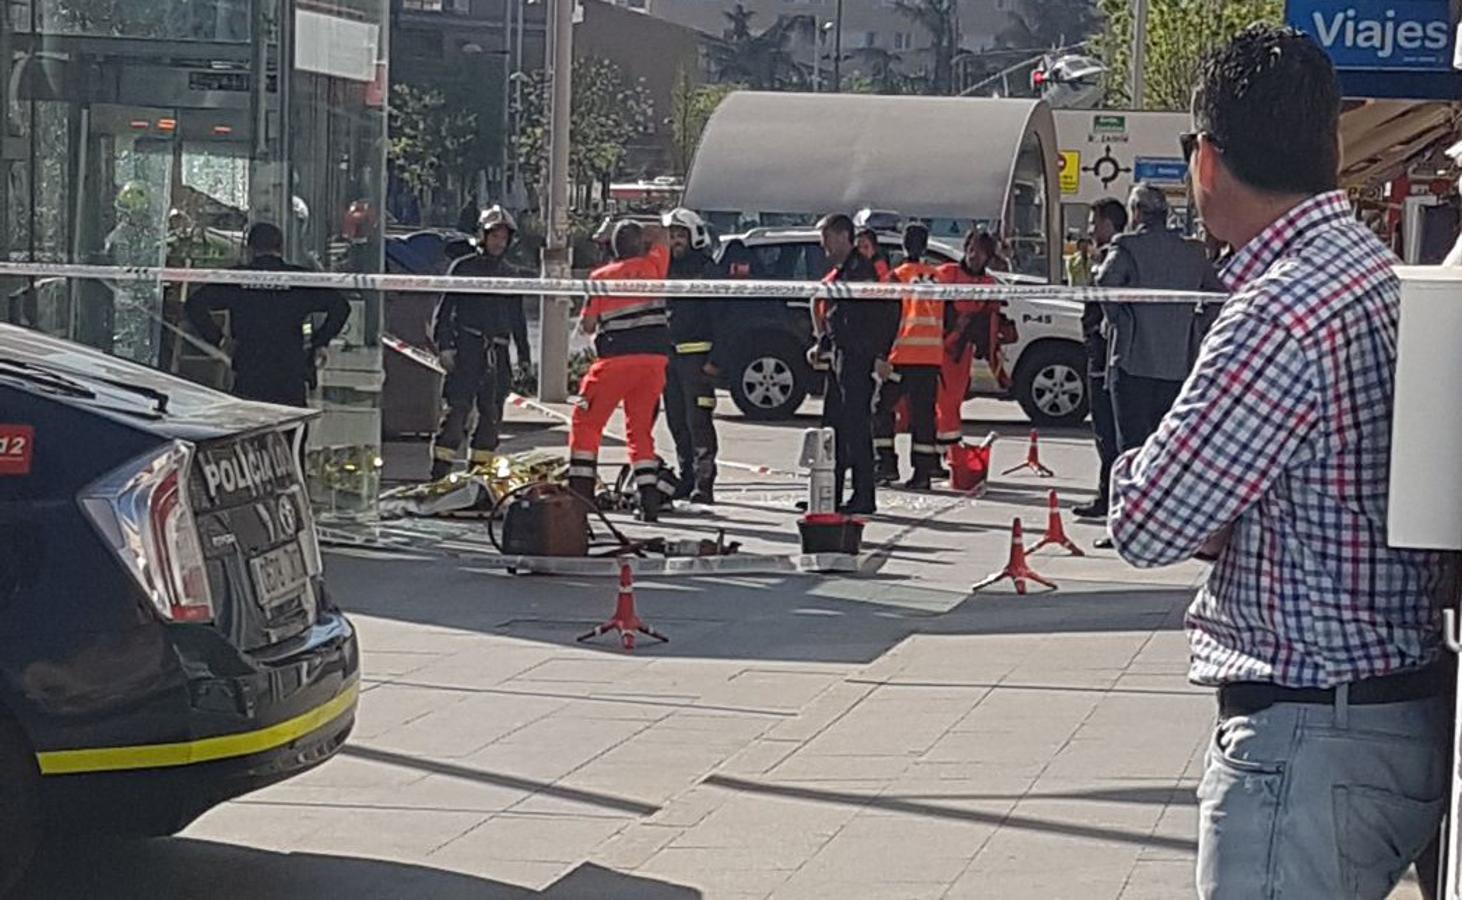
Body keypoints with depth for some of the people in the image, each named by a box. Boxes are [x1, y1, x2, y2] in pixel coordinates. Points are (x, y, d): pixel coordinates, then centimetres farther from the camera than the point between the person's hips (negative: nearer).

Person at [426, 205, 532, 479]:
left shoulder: (513, 275, 17)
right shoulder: (464, 268, 4)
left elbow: (518, 318, 23)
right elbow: (444, 309, 1)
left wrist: (524, 356, 18)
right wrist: (444, 346, -9)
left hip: (498, 353, 5)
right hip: (467, 350, -5)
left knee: (492, 416, 4)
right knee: (458, 410, -11)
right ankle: (440, 474, -12)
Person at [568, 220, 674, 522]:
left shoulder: (601, 277, 2)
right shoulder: (653, 266, 7)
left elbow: (587, 325, 5)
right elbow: (660, 235, 28)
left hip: (616, 359, -3)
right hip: (654, 358, 3)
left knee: (586, 423, 8)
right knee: (641, 428, 13)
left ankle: (580, 494, -1)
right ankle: (649, 501, 5)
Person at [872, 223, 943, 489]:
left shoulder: (897, 277, -3)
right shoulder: (937, 277, 9)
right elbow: (945, 319, 16)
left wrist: (882, 357, -5)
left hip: (903, 356, -4)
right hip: (932, 356, 4)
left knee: (882, 407, 9)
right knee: (923, 412, 6)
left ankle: (887, 463, 2)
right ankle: (923, 471, 1)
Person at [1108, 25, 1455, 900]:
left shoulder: (1284, 314, -21)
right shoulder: (1384, 278, 10)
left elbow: (1149, 524, -17)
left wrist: (1142, 461, 3)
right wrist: (1221, 525, -2)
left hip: (1312, 738, -10)